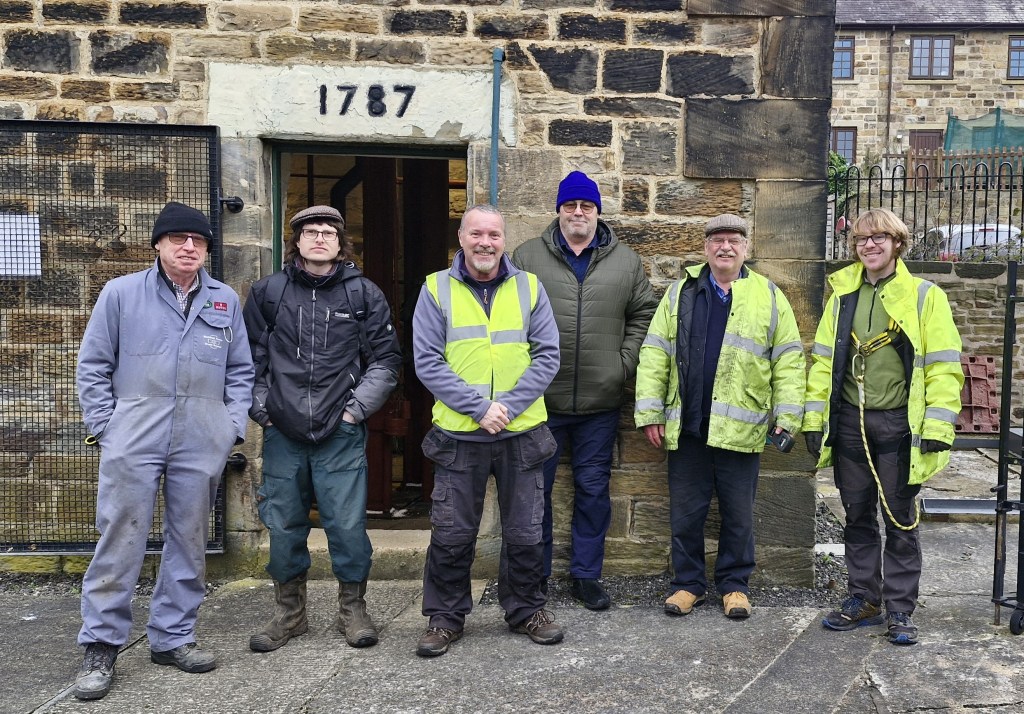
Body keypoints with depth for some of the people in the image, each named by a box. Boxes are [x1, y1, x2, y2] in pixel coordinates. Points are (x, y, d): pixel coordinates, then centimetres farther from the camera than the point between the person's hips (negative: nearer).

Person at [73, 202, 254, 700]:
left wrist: (233, 427, 5)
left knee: (189, 542, 10)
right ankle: (100, 647, 11)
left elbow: (240, 371, 15)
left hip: (201, 445, 3)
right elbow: (94, 365, 6)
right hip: (133, 440, -2)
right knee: (120, 542, -1)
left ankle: (172, 637, 23)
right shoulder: (121, 293, 4)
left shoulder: (225, 301, 11)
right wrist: (105, 427, -1)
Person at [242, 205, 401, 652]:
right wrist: (260, 407, 2)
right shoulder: (268, 292, 6)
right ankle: (289, 611, 26)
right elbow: (250, 358, 10)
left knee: (348, 525, -1)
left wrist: (358, 406, -2)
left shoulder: (363, 294, 4)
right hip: (282, 432, 2)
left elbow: (386, 359, 5)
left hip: (342, 433, -1)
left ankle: (352, 607, 19)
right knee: (283, 526, 9)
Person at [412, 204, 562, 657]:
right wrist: (479, 407, -14)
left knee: (525, 533, 11)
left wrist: (508, 405, -12)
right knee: (451, 534, 6)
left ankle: (526, 610, 30)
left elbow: (547, 356, 0)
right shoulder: (436, 289, 0)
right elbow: (428, 363, -6)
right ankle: (446, 617, 23)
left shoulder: (528, 287, 5)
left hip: (521, 432, 1)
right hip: (458, 433, -1)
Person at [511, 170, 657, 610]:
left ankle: (586, 575, 24)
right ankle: (535, 575, 23)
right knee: (535, 489, 7)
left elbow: (644, 314, 11)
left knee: (593, 490, 9)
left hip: (601, 402, 1)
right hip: (540, 399, -1)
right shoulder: (527, 257, 2)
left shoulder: (626, 261, 7)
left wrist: (625, 363, 1)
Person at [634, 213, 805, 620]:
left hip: (740, 428, -1)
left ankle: (735, 584, 24)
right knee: (685, 511, 8)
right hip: (686, 425, 1)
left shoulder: (768, 296, 5)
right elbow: (655, 354, 5)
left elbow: (788, 360, 4)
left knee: (738, 513, 9)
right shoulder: (681, 293, 7)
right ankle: (688, 583, 22)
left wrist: (786, 416, -2)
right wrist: (650, 413, -1)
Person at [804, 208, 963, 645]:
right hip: (849, 424, 4)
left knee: (900, 520, 5)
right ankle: (864, 600, 26)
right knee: (857, 517, 13)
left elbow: (943, 367, -6)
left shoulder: (924, 297, -3)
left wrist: (937, 427, -13)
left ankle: (899, 610, 17)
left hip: (898, 425, -3)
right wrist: (815, 418, 2)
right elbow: (823, 359, 8)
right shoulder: (842, 296, 8)